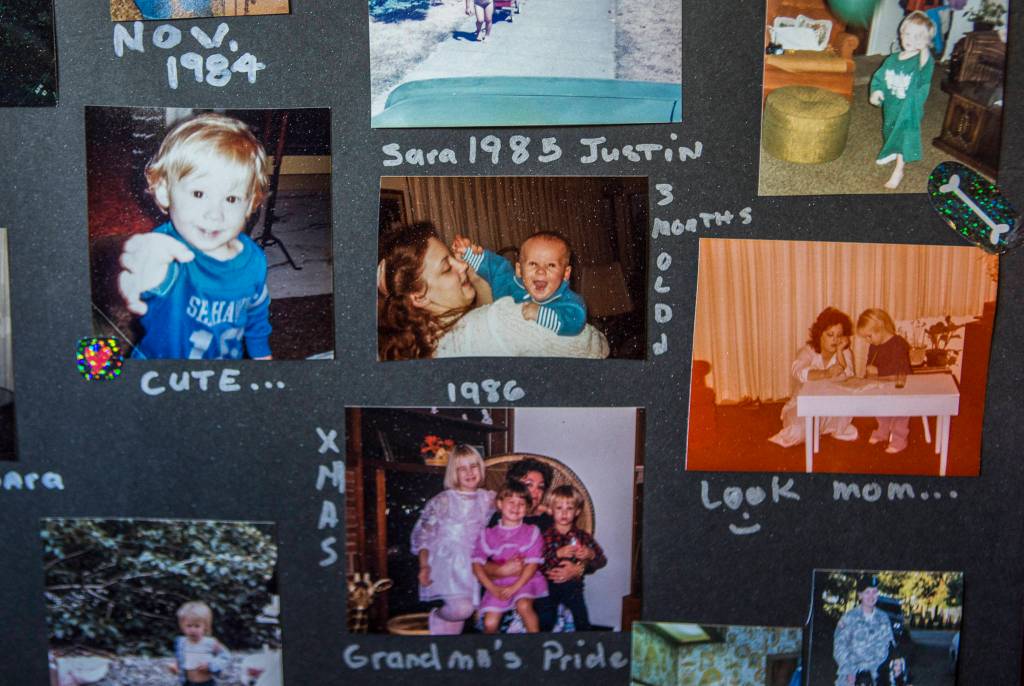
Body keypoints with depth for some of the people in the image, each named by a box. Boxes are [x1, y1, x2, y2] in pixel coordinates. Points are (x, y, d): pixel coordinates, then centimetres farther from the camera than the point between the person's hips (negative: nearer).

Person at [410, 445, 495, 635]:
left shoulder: (489, 499, 9)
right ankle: (436, 616, 6)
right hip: (447, 562, -4)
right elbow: (422, 534, -1)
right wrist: (424, 566, -9)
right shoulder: (442, 501, -2)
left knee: (459, 615, 2)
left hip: (473, 565, 4)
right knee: (462, 608, -24)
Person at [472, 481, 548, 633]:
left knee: (523, 605, -32)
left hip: (525, 581, -2)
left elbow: (532, 564, -4)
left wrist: (514, 587, -14)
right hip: (498, 584, 2)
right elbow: (477, 564, 0)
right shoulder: (488, 535, 8)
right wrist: (492, 588, -11)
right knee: (489, 624, -12)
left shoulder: (532, 532, 4)